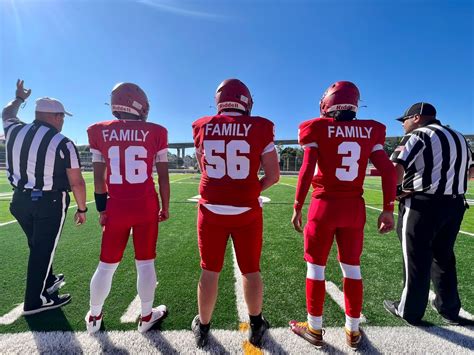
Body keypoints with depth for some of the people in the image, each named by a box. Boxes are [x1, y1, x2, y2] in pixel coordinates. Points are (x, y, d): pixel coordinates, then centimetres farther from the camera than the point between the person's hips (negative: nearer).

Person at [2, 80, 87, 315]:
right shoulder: (63, 143, -16)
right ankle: (35, 300, 22)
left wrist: (19, 98, 44)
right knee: (43, 250, 8)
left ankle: (47, 282, 44)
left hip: (21, 199, 7)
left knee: (37, 246, 23)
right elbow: (76, 182, -15)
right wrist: (82, 209, -3)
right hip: (50, 203, -6)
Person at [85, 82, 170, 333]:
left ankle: (94, 317, 38)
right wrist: (165, 207, 7)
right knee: (145, 263, 12)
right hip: (147, 207, -2)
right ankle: (146, 316, 30)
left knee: (106, 266, 18)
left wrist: (102, 209, 10)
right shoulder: (155, 132, -3)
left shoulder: (99, 132, 2)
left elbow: (99, 177, 2)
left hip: (116, 208, 2)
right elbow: (163, 176, -2)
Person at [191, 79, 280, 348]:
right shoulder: (260, 128, -6)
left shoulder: (203, 127, 1)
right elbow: (273, 176, -4)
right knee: (251, 270, 17)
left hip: (211, 210, 2)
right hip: (247, 212, -1)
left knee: (210, 271, 16)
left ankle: (203, 328, 36)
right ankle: (256, 326, 37)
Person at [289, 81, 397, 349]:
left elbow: (307, 172, -12)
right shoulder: (370, 131, 6)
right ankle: (353, 331, 32)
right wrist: (388, 209, 9)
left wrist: (297, 208, -6)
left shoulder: (318, 130, -6)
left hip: (324, 206, -4)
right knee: (352, 269, 16)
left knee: (316, 267, 10)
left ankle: (315, 329, 26)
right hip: (354, 207, 4)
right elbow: (388, 171, 2)